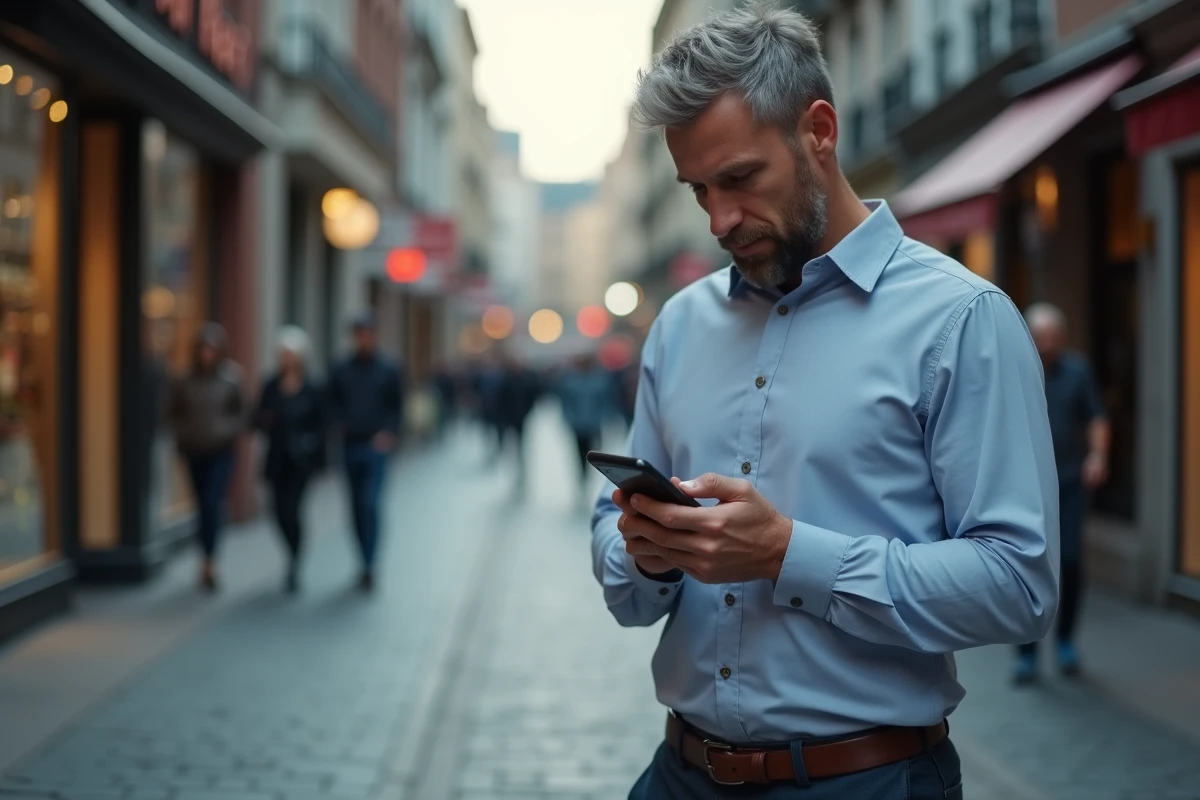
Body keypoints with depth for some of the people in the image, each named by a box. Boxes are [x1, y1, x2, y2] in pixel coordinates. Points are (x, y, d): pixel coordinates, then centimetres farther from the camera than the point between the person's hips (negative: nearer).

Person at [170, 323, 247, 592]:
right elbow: (176, 413, 10)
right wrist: (181, 437, -2)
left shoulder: (230, 380, -4)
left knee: (212, 503, -14)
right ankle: (208, 562, 23)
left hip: (221, 451, -3)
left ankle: (209, 562, -13)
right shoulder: (185, 382, 1)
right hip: (194, 451, 3)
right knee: (203, 506, 11)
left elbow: (241, 413, 3)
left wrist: (229, 432, -10)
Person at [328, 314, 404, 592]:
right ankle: (367, 562, 21)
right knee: (357, 506, 9)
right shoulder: (343, 371, 6)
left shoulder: (388, 371, 1)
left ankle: (368, 567, -14)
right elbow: (333, 401, 13)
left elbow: (397, 406, 3)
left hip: (376, 446, -3)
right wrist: (341, 422, -4)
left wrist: (388, 433, -10)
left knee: (369, 504, -14)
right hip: (351, 444, 3)